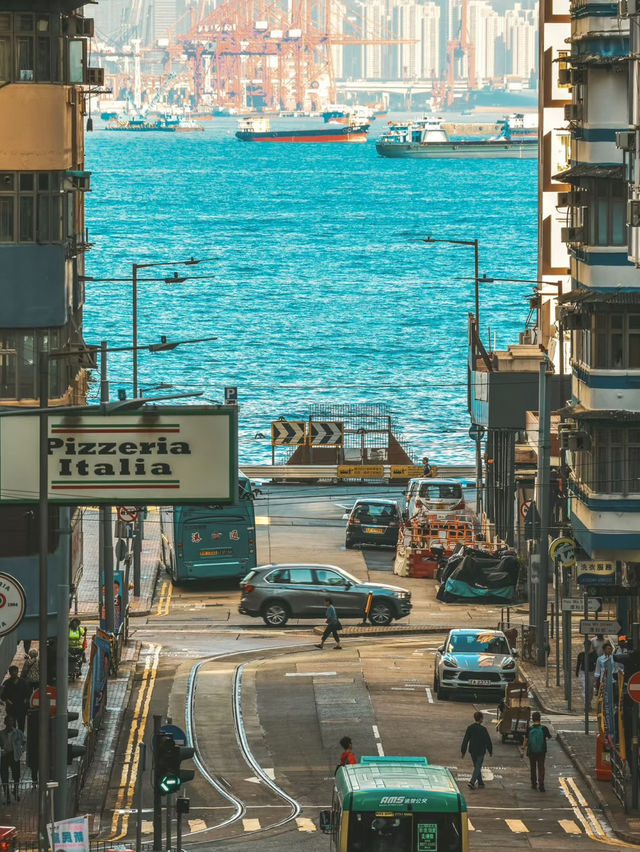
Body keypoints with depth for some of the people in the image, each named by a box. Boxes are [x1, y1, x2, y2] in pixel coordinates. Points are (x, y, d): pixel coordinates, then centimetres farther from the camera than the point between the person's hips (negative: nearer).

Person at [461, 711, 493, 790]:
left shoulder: (470, 728, -4)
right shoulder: (483, 729, -17)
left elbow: (465, 740, 0)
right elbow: (488, 741, -9)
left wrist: (463, 751, 7)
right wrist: (490, 750, 5)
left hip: (472, 751, 5)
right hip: (480, 751, -5)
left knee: (476, 766, 19)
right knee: (478, 767, -1)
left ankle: (480, 782, 29)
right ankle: (472, 782, -15)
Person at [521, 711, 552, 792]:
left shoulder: (529, 729, -9)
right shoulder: (544, 728, -10)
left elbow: (526, 740, -7)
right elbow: (549, 737, 5)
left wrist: (523, 750, 2)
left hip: (531, 752, 1)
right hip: (541, 752, -1)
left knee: (533, 768, 16)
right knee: (541, 768, 2)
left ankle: (533, 784, 24)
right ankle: (541, 785, -9)